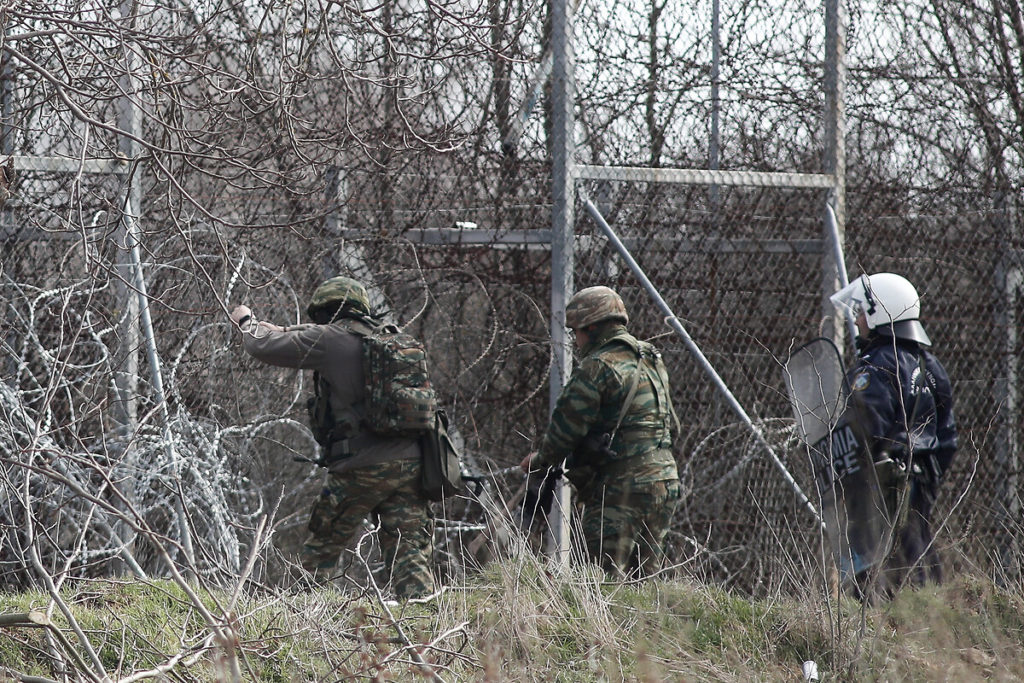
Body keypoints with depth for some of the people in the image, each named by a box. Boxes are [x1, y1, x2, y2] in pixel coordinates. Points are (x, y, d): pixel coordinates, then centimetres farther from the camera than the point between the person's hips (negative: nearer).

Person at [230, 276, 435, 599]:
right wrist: (284, 330, 38)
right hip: (409, 463, 5)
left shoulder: (329, 340, -5)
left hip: (360, 469, -5)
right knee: (409, 554, 3)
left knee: (320, 552, 10)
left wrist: (247, 321, 22)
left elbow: (263, 346, 1)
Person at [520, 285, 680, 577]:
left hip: (621, 488, -9)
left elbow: (566, 427, -9)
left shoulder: (597, 368, -10)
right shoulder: (652, 361, 17)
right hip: (664, 484, 9)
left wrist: (540, 460, 10)